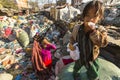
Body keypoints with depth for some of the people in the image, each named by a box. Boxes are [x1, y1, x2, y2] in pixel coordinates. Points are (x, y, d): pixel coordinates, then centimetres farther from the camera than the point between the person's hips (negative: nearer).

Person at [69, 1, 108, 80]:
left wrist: (93, 30, -48)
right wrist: (71, 44, -20)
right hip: (78, 56, 1)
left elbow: (103, 43, -39)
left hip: (91, 59, -1)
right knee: (76, 68, 32)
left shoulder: (100, 30, -23)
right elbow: (72, 38, 0)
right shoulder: (77, 28, -19)